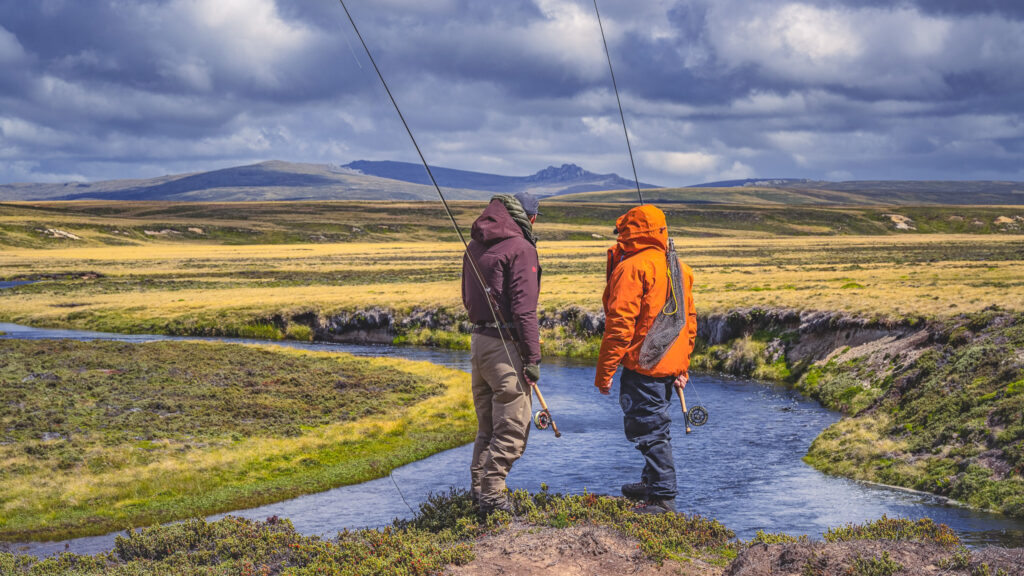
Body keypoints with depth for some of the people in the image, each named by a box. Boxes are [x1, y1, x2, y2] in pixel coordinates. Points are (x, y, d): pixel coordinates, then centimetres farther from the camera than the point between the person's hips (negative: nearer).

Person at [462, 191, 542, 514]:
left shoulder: (475, 247, 14)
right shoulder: (520, 249, -12)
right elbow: (524, 309, -17)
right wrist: (533, 358, -15)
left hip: (479, 340, 9)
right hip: (506, 345, -8)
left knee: (488, 425, 18)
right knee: (512, 427, -2)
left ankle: (479, 488, 25)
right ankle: (492, 495, -1)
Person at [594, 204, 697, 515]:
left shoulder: (632, 267, -12)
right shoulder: (679, 268, 15)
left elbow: (620, 325, -17)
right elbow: (689, 321, 20)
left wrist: (604, 372, -13)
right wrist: (682, 366, 26)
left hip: (642, 364, -9)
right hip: (670, 366, 9)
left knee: (647, 429, -4)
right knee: (655, 425, 22)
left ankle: (663, 498, -4)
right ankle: (651, 483, 35)